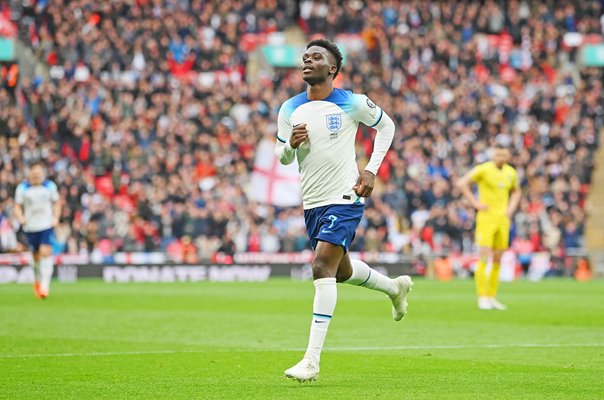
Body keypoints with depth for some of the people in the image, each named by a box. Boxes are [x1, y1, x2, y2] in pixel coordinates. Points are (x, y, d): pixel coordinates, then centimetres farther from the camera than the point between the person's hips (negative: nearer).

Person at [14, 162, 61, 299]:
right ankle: (37, 280, 33)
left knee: (45, 252, -17)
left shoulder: (50, 186, 0)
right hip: (31, 226, 1)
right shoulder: (22, 188, -1)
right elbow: (17, 206, 4)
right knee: (36, 255, 9)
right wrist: (21, 218, -15)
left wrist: (56, 218, -3)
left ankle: (45, 284, -18)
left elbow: (57, 203, 11)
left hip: (46, 225, -1)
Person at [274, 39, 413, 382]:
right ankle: (395, 287, 52)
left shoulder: (352, 103, -7)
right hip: (312, 203, 6)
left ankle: (313, 360, -22)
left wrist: (372, 170, -1)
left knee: (323, 267, -20)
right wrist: (291, 143, -12)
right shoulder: (290, 109, 5)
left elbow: (386, 126, 8)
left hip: (345, 199, -6)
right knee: (341, 270, 20)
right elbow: (282, 157, 12)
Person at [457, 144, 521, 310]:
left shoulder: (511, 172, 9)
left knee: (497, 260, 6)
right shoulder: (483, 169, -8)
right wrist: (475, 203, -12)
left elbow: (516, 191, 27)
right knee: (483, 258, -10)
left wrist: (511, 208, 10)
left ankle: (492, 297, 13)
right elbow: (462, 183, -10)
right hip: (486, 217, -5)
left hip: (503, 219, 5)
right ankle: (482, 298, -8)